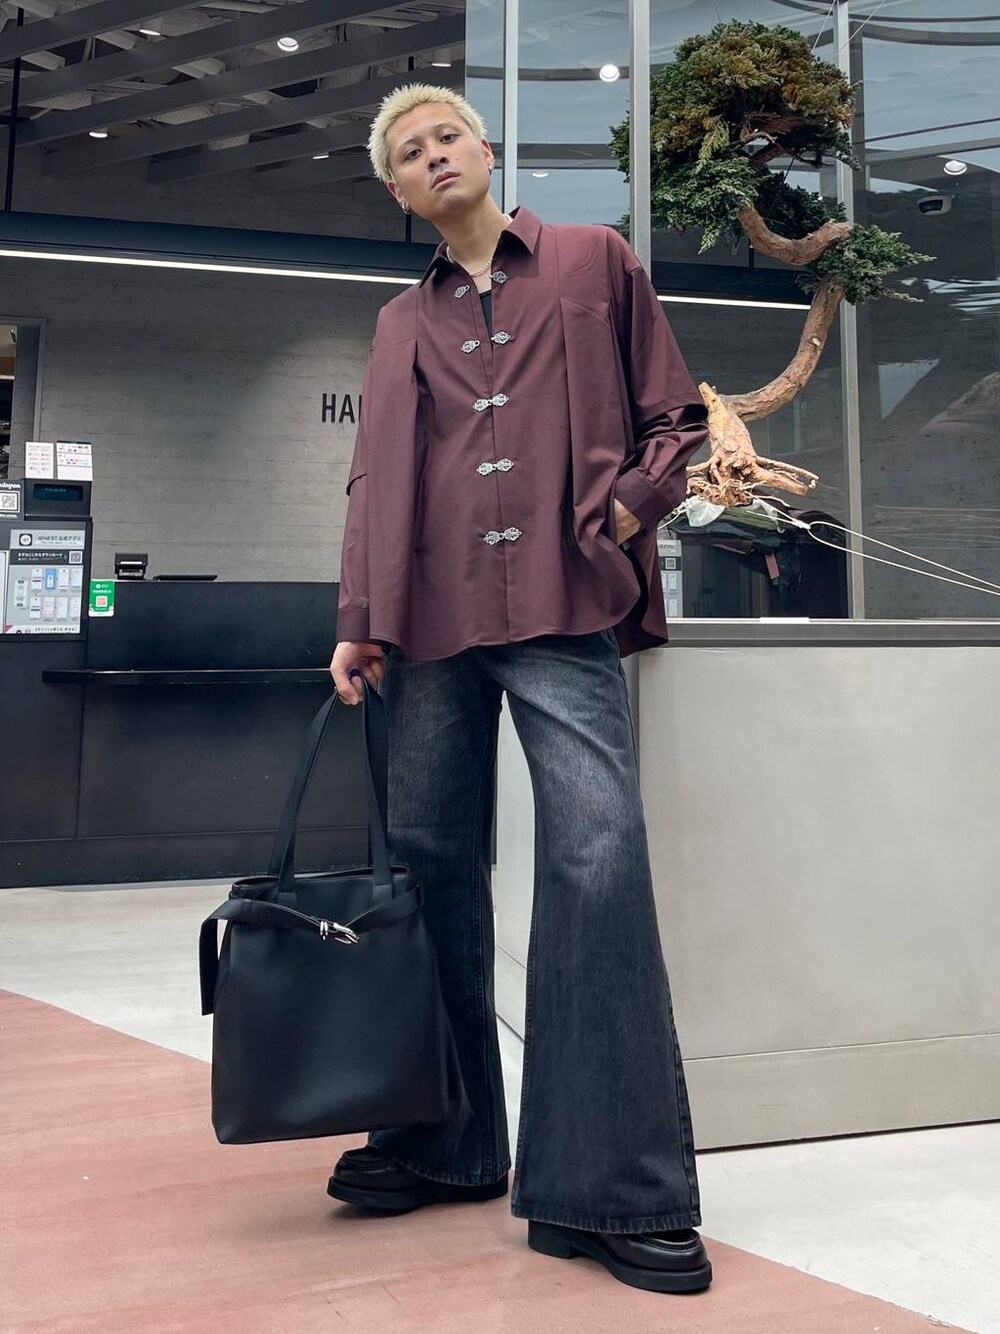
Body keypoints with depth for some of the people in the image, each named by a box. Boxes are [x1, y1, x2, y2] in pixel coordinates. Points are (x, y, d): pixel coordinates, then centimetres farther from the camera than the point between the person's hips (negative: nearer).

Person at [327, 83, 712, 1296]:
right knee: (429, 867, 5)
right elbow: (373, 480, 17)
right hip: (433, 619, 4)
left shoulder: (594, 261, 15)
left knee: (598, 857, -14)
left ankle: (612, 1189, -3)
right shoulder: (401, 323, 22)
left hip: (564, 607, -3)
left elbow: (675, 415, 14)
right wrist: (357, 623, 7)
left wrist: (630, 502, -5)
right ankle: (440, 1142, 21)